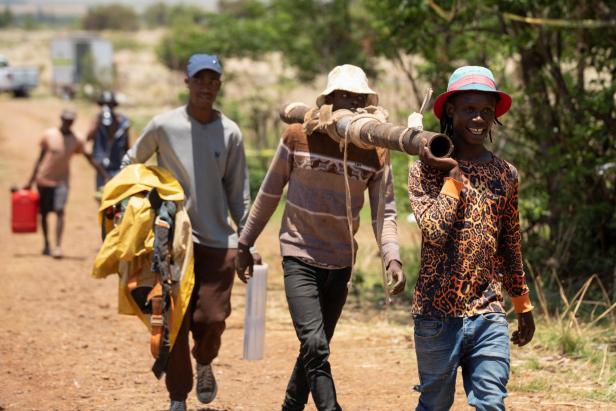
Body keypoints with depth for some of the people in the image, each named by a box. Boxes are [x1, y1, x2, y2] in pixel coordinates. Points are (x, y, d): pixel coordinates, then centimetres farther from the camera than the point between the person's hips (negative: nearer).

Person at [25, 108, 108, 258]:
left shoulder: (76, 141, 1)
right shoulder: (49, 135, -1)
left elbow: (90, 159, 4)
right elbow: (40, 158, 6)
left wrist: (105, 176, -3)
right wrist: (30, 181, 7)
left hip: (61, 181, -1)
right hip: (43, 179, 1)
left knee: (59, 212, -17)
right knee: (43, 213, 9)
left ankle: (58, 247, -22)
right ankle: (46, 245, 27)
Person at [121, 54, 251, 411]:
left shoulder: (230, 133, 4)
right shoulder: (164, 126, -1)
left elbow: (238, 192, 9)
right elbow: (131, 164, 12)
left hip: (218, 240, 1)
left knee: (213, 318, -6)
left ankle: (204, 363, 28)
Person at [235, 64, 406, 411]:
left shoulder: (374, 153, -2)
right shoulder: (298, 136, -6)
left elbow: (385, 213, -4)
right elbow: (270, 194, 4)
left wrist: (393, 257, -22)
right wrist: (245, 244, 8)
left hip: (341, 263, 3)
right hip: (300, 257, -3)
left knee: (315, 349, 12)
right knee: (315, 346, -19)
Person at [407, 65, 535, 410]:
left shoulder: (505, 174, 9)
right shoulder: (426, 169, -4)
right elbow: (436, 231, -20)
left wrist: (524, 307, 20)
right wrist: (453, 174, -13)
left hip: (490, 316, 3)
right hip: (438, 314, -3)